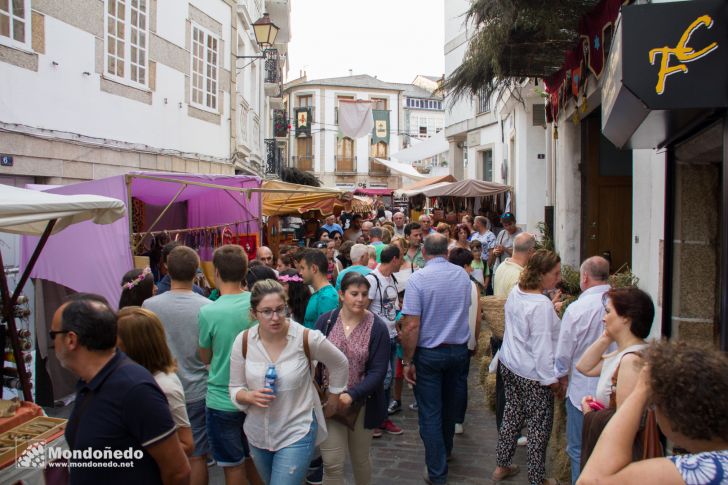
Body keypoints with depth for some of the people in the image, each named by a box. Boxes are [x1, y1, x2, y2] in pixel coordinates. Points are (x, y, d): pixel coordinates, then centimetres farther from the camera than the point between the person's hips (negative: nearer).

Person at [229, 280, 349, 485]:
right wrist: (250, 396, -22)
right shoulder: (243, 341, -10)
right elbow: (235, 389, -1)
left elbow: (340, 365, 0)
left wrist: (334, 397, 10)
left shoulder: (307, 338, -18)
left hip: (297, 433, -4)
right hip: (258, 433, 4)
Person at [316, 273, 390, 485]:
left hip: (362, 404, 0)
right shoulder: (325, 321, -6)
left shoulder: (377, 327, -11)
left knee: (360, 459, 17)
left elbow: (378, 371, -13)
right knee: (332, 463, 0)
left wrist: (352, 394, -25)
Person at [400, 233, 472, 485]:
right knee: (451, 405, 22)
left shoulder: (418, 278, -18)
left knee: (430, 413, 6)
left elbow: (411, 325, -20)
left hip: (429, 353, -4)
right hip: (459, 349, 5)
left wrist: (407, 361, -11)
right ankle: (446, 450, 43)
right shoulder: (463, 275, -4)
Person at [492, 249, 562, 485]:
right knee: (539, 425, 7)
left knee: (512, 415, 20)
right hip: (532, 374, -8)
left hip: (509, 365, 8)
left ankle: (502, 466, 33)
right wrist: (551, 378, -14)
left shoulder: (516, 291, 0)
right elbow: (542, 345, -23)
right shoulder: (541, 305, -25)